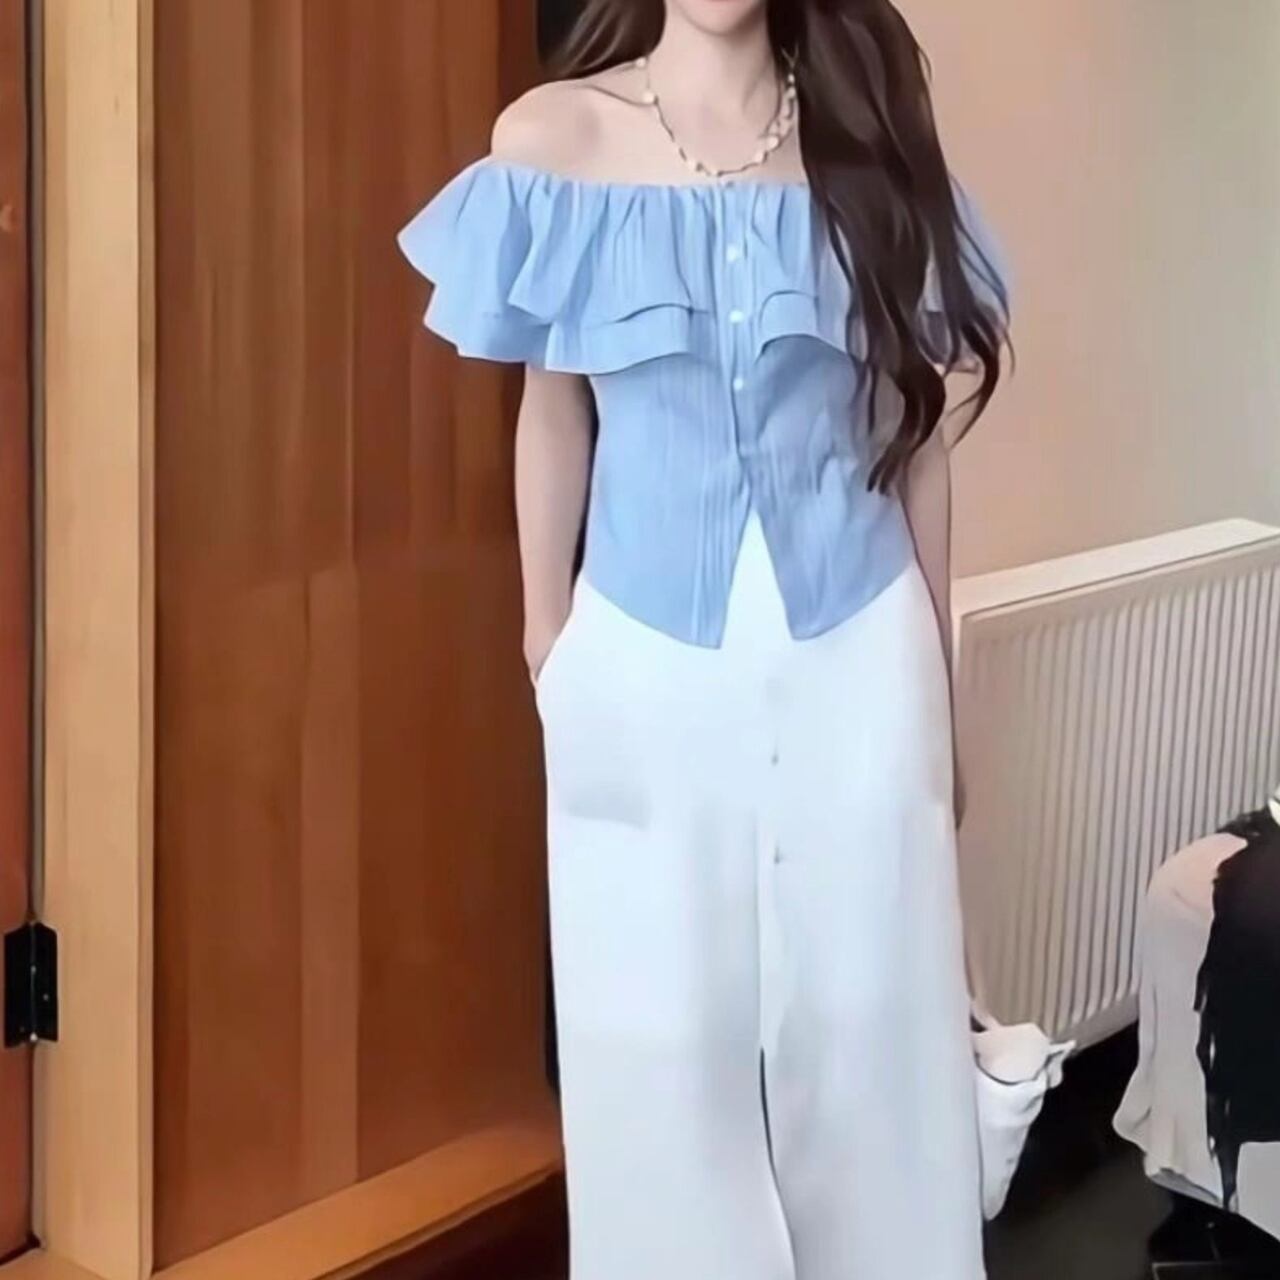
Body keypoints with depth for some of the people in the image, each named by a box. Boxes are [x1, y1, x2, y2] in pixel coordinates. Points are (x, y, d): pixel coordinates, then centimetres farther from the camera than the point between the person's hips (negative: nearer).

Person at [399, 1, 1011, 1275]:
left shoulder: (868, 132, -1)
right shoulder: (555, 137, -5)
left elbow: (914, 425, 4)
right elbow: (554, 413, 4)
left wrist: (939, 682, 7)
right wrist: (545, 645, 8)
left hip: (854, 657, 1)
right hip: (647, 662, 0)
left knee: (867, 1019, 9)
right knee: (661, 1035, 9)